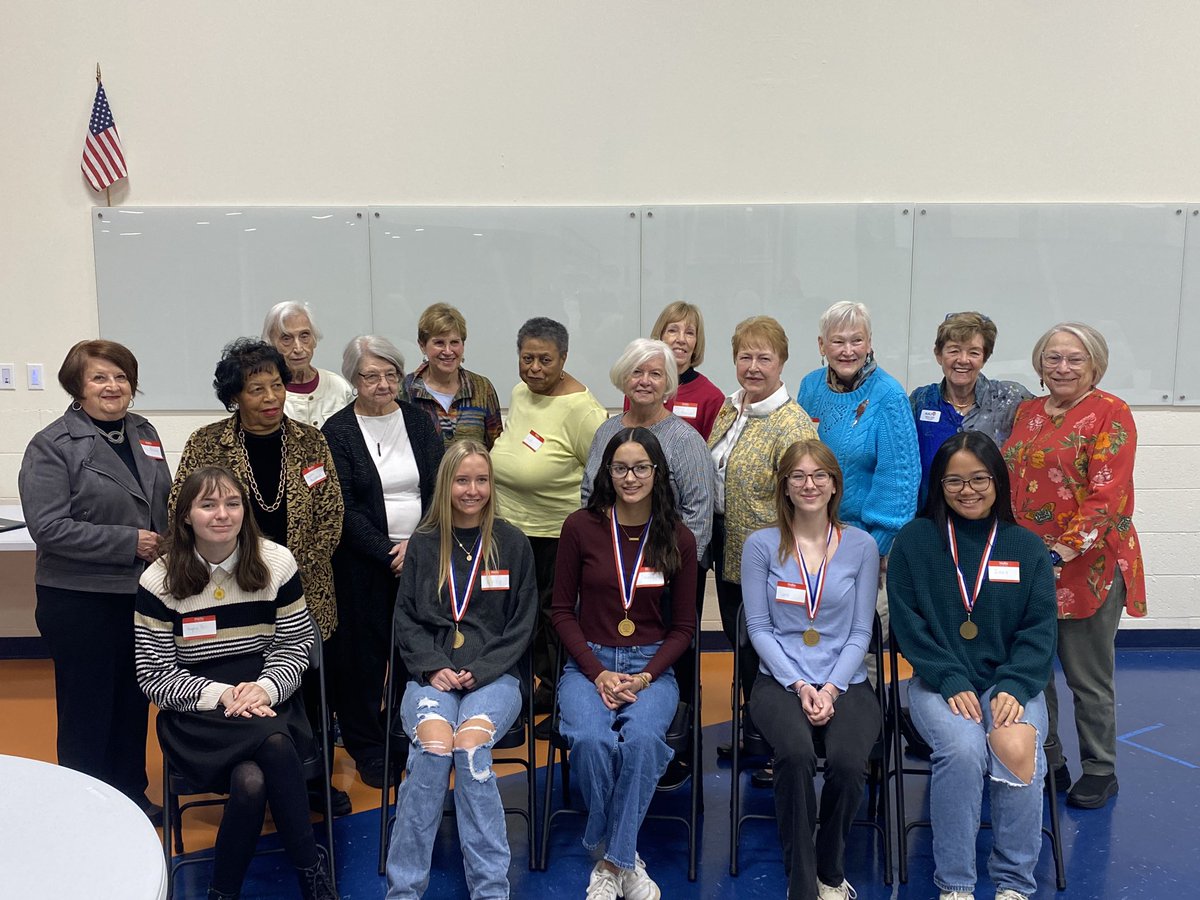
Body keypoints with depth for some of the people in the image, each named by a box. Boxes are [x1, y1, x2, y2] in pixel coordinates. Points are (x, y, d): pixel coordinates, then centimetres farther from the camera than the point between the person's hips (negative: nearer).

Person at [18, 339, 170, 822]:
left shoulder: (143, 432, 9)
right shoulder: (52, 446, -10)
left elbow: (165, 502, 20)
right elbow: (48, 528, -18)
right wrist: (128, 542, -20)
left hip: (143, 593, 6)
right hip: (82, 602, -6)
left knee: (133, 702, 17)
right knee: (87, 710, 6)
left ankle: (131, 794, 33)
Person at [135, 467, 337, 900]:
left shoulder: (275, 563, 0)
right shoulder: (159, 581, -3)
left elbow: (296, 645, 4)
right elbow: (155, 675, -2)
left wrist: (265, 688, -16)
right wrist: (220, 695, -18)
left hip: (266, 699, 2)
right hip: (195, 715, -1)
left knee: (252, 780, -31)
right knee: (274, 740, -33)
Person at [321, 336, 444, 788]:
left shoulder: (418, 420, 8)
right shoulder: (338, 431, -3)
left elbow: (439, 489, 5)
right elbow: (346, 509, -8)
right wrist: (389, 554, -15)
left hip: (421, 556, 3)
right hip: (364, 562, -3)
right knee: (364, 652, 4)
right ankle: (367, 747, 18)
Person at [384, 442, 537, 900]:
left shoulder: (513, 545, 6)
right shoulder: (422, 544, 9)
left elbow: (522, 625, 5)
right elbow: (406, 620, 9)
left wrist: (479, 672, -8)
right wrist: (433, 669, -8)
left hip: (494, 675, -1)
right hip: (432, 673, 1)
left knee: (471, 745, -30)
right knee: (434, 744, -30)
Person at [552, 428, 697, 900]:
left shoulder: (679, 539, 1)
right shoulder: (581, 527, -1)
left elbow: (683, 626, 6)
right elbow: (562, 610, 3)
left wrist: (645, 678, -9)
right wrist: (598, 673, -9)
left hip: (652, 668, 0)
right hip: (588, 664, 0)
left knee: (642, 738, -32)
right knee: (591, 740, -31)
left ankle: (612, 861, -15)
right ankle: (626, 860, -8)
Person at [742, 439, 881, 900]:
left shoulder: (861, 546, 5)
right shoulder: (762, 545, 2)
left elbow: (861, 632, 4)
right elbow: (758, 627, 0)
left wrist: (831, 689, -10)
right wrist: (799, 686, -11)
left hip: (845, 683, 1)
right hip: (779, 680, -1)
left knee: (848, 761, -28)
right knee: (796, 754, -32)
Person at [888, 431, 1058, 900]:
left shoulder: (1026, 547, 7)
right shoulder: (913, 541, 2)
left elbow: (1039, 629, 3)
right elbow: (907, 623, -2)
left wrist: (1013, 688, -14)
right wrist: (952, 682, -14)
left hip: (1011, 683, 2)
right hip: (938, 682, -1)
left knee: (1019, 751, -29)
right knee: (963, 748, -31)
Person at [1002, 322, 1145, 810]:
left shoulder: (1110, 414, -8)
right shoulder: (1026, 413, 11)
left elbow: (1106, 496, -16)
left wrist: (1065, 550, -23)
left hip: (1086, 566, -5)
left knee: (1088, 678, 6)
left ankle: (1100, 772, 25)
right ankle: (1047, 763, 28)